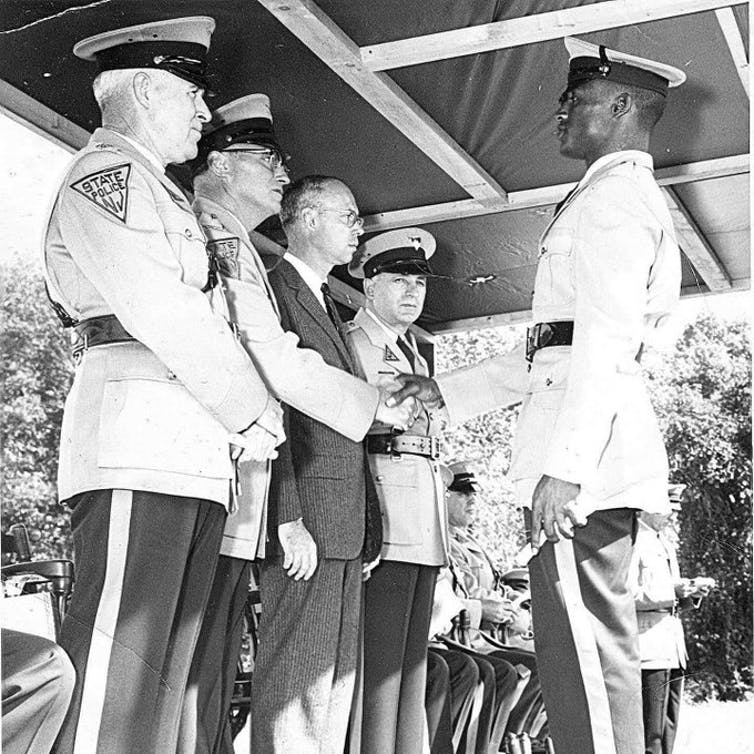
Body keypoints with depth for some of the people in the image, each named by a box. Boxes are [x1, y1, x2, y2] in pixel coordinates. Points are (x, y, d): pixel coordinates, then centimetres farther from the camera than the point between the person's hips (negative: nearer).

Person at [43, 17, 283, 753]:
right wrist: (257, 415, -5)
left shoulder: (155, 190, 30)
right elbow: (161, 312, -11)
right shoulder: (107, 172, 0)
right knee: (111, 685, -13)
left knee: (159, 684, 6)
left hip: (194, 459, 10)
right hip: (137, 442, -10)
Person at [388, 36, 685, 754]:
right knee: (582, 647, 8)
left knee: (584, 645, -12)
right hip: (588, 446, 10)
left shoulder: (616, 194, -3)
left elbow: (605, 341, -16)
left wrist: (565, 464, -23)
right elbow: (555, 350, 29)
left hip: (586, 447, -10)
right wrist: (445, 390, 27)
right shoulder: (619, 197, 29)